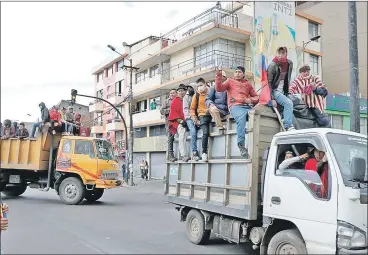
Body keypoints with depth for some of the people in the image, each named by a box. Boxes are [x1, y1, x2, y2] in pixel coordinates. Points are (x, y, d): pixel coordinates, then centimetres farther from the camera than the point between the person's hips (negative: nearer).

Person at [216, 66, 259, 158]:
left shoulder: (248, 83, 30)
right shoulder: (230, 81, 25)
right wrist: (219, 76, -1)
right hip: (235, 106, -2)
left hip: (247, 106, 2)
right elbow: (219, 89, 9)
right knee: (241, 118, -38)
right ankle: (241, 145, -39)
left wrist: (251, 100, 2)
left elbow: (256, 97, 24)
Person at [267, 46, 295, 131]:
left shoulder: (289, 64, 6)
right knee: (288, 103, -24)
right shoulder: (273, 65, -12)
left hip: (283, 91, 8)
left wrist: (287, 92, 11)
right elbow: (269, 82, -14)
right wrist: (271, 98, -19)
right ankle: (288, 126, -21)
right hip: (274, 91, -7)